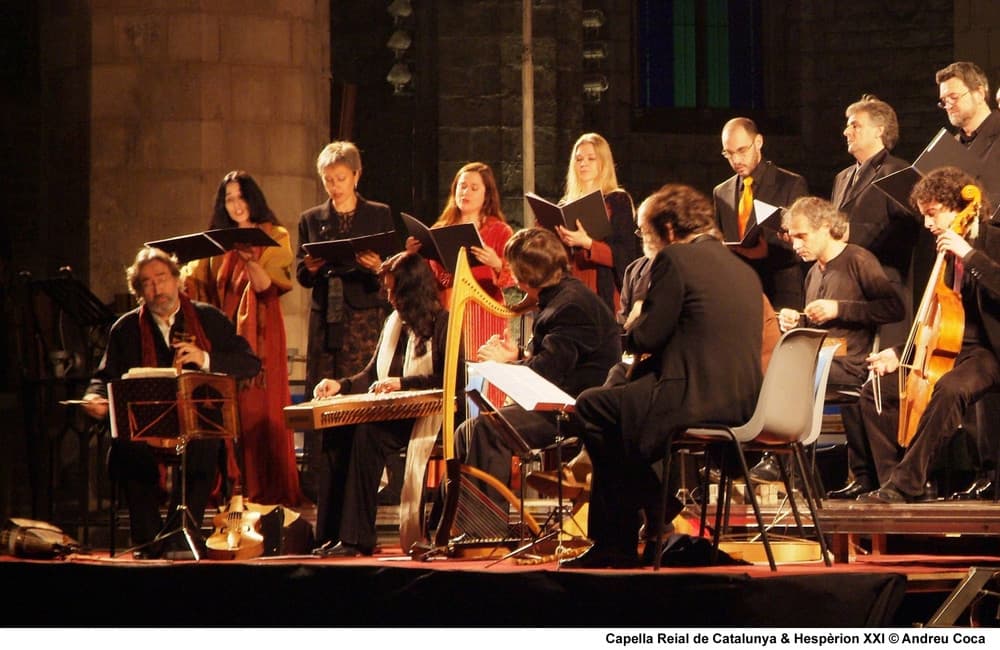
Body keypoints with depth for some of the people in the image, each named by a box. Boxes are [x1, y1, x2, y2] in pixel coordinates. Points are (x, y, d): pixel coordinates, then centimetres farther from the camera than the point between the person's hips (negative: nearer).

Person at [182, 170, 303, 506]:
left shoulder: (274, 237, 6)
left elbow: (268, 286, -8)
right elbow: (193, 281, 10)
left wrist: (251, 261, -25)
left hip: (259, 332, -4)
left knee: (259, 409, -9)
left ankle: (266, 488, -10)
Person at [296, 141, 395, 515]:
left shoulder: (379, 216, 9)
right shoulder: (311, 220, 16)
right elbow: (300, 274, 10)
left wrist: (378, 267, -18)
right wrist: (310, 268, -12)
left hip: (365, 319, -2)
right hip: (326, 322, 2)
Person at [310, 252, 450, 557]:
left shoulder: (442, 323, -3)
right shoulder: (394, 323, 22)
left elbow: (448, 380, -13)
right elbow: (371, 375, 23)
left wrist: (403, 383, -19)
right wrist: (341, 385, 6)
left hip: (423, 416, -7)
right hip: (391, 413, 7)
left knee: (368, 432, -34)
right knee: (336, 430, -23)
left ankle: (357, 537, -34)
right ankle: (334, 532, -26)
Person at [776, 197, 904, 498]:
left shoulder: (859, 261, -4)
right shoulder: (815, 272, 20)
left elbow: (895, 308, -13)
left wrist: (839, 309, -17)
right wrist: (797, 322, 7)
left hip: (850, 364, -8)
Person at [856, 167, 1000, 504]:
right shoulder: (946, 252, 14)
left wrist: (970, 254, -28)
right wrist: (900, 354, 10)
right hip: (948, 349, 9)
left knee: (949, 388, -38)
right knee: (875, 390, 0)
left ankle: (905, 484, -35)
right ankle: (893, 478, -2)